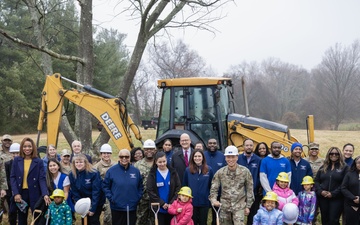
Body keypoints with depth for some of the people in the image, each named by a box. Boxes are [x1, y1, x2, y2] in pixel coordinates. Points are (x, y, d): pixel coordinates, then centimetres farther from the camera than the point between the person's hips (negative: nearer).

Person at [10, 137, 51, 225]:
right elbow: (12, 177, 2)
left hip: (34, 194, -2)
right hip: (20, 193, 2)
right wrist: (16, 193, -10)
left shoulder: (39, 161, -1)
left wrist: (45, 194, -21)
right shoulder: (16, 160, 4)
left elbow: (42, 179, -7)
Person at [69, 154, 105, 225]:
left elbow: (96, 191, -22)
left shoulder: (94, 173, -22)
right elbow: (74, 192, -5)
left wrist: (92, 208, -25)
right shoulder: (72, 175, -8)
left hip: (96, 202, -4)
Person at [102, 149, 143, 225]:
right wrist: (111, 198, -8)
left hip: (132, 208, 3)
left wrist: (138, 197, 3)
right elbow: (105, 186, 0)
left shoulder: (136, 171, 3)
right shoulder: (111, 170, -5)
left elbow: (140, 186, 13)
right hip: (117, 208, -2)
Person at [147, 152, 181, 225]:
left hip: (172, 207, 1)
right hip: (158, 208, -1)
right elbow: (150, 191, -6)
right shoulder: (152, 174, -2)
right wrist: (162, 203, -13)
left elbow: (178, 188, 0)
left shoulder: (173, 172, 3)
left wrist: (172, 203, -11)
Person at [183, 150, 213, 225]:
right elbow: (184, 185, 5)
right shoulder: (188, 170, -2)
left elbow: (211, 186, 3)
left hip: (204, 202, 0)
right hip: (192, 202, 0)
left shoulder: (209, 170, -3)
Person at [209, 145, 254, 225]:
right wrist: (213, 199, -19)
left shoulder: (245, 171, -6)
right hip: (224, 206, 2)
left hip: (239, 206, -2)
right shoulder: (220, 172, -3)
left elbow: (249, 189, 1)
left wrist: (248, 206, 1)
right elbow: (214, 189, 2)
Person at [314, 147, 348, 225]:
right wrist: (320, 191, -8)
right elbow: (316, 181, 10)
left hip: (337, 199, -4)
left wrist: (333, 193, -15)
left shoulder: (344, 167, 0)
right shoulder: (323, 167, 13)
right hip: (323, 198, 4)